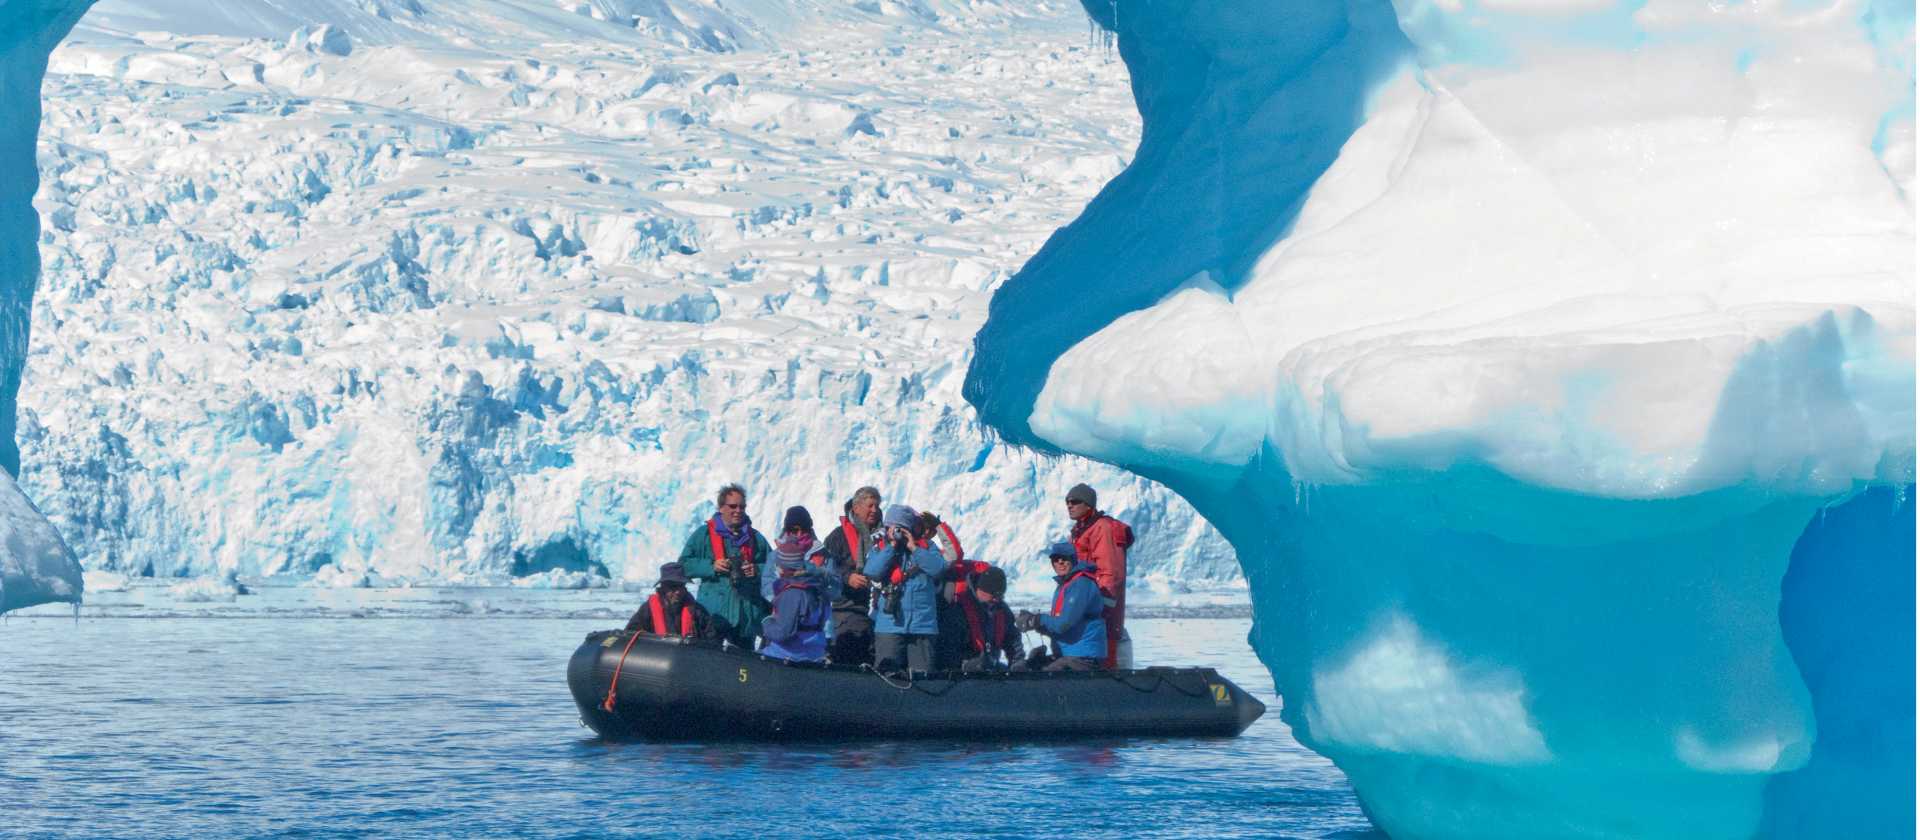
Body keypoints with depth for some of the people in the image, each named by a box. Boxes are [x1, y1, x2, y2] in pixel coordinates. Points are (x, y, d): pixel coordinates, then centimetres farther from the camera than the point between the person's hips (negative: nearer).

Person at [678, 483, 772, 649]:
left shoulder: (755, 538, 13)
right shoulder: (704, 534, 5)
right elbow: (684, 564, 2)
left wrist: (757, 571, -4)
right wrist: (711, 566, -12)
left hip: (747, 614, 3)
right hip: (713, 612, -3)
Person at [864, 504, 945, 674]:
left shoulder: (926, 548, 12)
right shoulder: (879, 550, 11)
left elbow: (938, 568, -6)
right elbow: (871, 572, -8)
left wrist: (913, 548, -6)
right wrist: (891, 546, -6)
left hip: (922, 623, 1)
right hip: (889, 624, -1)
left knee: (922, 672, 1)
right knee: (886, 672, -7)